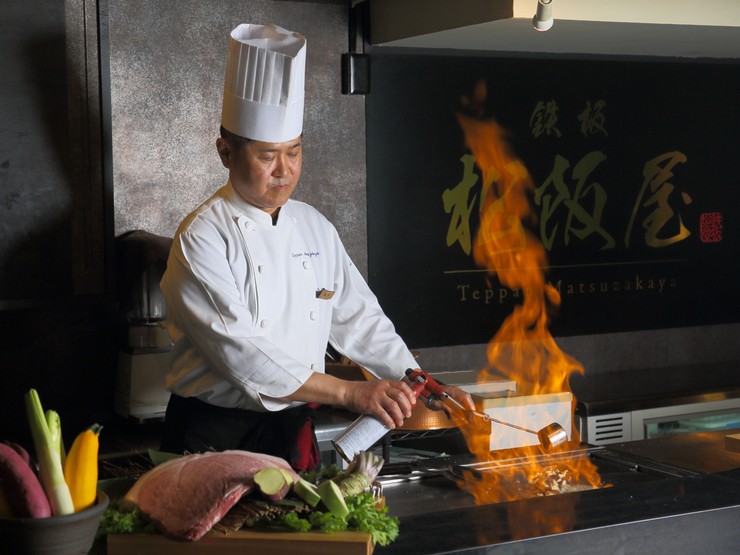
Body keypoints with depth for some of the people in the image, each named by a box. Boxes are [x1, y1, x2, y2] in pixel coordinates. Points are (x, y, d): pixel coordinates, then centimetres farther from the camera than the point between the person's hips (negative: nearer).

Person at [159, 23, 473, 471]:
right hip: (216, 438, -5)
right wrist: (351, 393, -24)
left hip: (295, 432, 5)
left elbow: (359, 319, 15)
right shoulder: (203, 238, -11)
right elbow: (241, 352, -20)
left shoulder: (315, 227, 10)